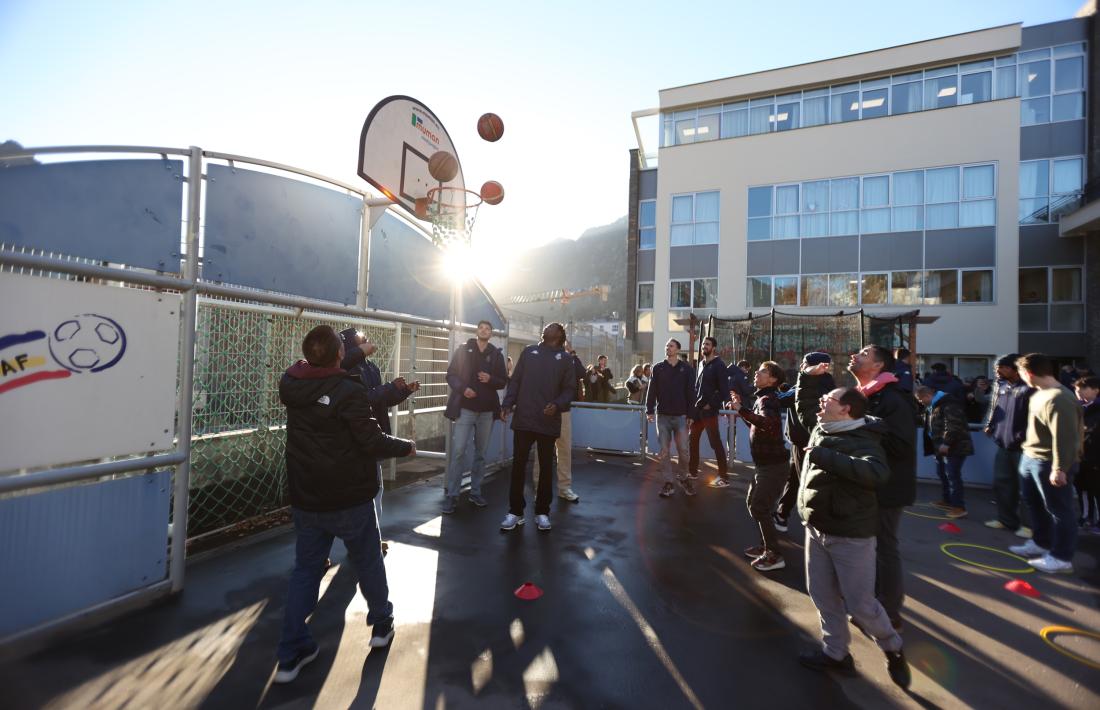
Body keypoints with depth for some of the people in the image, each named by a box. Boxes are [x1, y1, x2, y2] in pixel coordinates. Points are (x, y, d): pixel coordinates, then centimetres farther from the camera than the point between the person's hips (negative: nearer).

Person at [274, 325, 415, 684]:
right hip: (349, 498, -4)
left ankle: (291, 653, 22)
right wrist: (406, 446, -7)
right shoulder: (349, 390, -23)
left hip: (305, 498, 5)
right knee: (368, 563, 16)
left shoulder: (291, 385, -5)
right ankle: (382, 624, 35)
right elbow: (372, 442, -22)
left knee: (305, 569, 17)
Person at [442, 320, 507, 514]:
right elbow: (450, 375, 1)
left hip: (487, 411, 2)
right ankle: (451, 495, 2)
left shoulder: (497, 354, 6)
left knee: (481, 453, 9)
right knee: (458, 451, -7)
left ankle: (475, 492, 21)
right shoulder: (463, 350, 3)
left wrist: (490, 379, -13)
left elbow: (503, 382, 7)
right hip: (465, 408, -2)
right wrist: (462, 388, -16)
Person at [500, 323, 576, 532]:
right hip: (523, 419, 1)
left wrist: (557, 405, -17)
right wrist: (508, 404, -5)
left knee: (546, 467, 9)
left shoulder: (565, 358, 7)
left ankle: (542, 512, 23)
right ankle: (515, 511, 17)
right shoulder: (528, 352, 11)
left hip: (549, 422, -1)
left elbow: (568, 389, 2)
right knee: (518, 465, 4)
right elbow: (515, 380, 8)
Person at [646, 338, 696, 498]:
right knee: (665, 451, 3)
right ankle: (669, 482, 13)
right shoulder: (658, 368, 5)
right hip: (662, 415, 1)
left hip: (680, 416, -1)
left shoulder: (686, 368, 3)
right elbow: (652, 390, 3)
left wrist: (691, 415, -3)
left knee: (683, 450, 1)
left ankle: (683, 478, 24)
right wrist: (649, 410, -6)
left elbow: (690, 392, 1)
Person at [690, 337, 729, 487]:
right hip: (696, 409, 7)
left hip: (709, 411, -7)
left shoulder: (719, 365, -8)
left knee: (716, 443, -3)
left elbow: (724, 389, -13)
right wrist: (693, 406, 9)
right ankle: (692, 471, 24)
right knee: (692, 440, 12)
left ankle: (724, 477, 4)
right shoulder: (701, 364, 14)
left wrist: (711, 404, -16)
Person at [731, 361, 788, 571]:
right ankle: (766, 545, 29)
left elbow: (767, 423, -40)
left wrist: (741, 410, -40)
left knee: (760, 508, -4)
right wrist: (741, 407, 13)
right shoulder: (763, 399, 11)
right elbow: (754, 424, 21)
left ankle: (774, 555, 7)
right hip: (765, 463, 10)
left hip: (774, 465, -10)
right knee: (753, 503, 16)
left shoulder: (768, 399, -18)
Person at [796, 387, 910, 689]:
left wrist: (824, 457, -37)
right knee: (822, 594, 16)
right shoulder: (819, 431, 2)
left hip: (851, 534, -7)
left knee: (860, 603, 6)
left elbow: (877, 473, -40)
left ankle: (893, 649, 35)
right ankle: (835, 652, 34)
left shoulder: (862, 440, -20)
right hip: (816, 529, 7)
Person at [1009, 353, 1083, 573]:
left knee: (1059, 510, 4)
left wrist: (1060, 469, -24)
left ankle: (1061, 558, 15)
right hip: (1030, 458, 10)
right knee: (1035, 505, 22)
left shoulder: (1059, 399, -23)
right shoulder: (1039, 394, 7)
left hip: (1048, 464, -10)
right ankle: (1040, 543, 38)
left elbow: (1065, 438, -25)